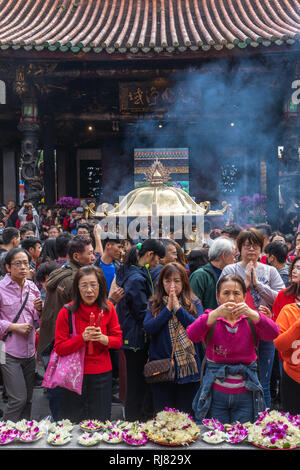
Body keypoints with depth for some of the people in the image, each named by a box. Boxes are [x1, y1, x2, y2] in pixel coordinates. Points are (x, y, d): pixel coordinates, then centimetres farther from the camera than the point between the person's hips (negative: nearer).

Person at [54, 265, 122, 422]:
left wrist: (103, 339, -18)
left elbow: (118, 340, 2)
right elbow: (59, 348, -9)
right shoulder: (67, 312, -11)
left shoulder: (108, 308, -3)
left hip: (102, 374, 2)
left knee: (101, 423, 10)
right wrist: (83, 338, -23)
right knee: (73, 424, 11)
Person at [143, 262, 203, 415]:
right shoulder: (154, 304, 6)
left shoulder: (194, 303, 4)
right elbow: (148, 328, -9)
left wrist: (178, 308, -14)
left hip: (188, 368, -1)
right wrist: (168, 308, -11)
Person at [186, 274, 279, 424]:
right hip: (216, 394, -1)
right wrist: (216, 314, -34)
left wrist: (250, 313, -34)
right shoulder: (210, 317, 1)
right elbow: (192, 335, -20)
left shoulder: (251, 321, 3)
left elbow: (273, 334, -17)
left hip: (245, 394, 1)